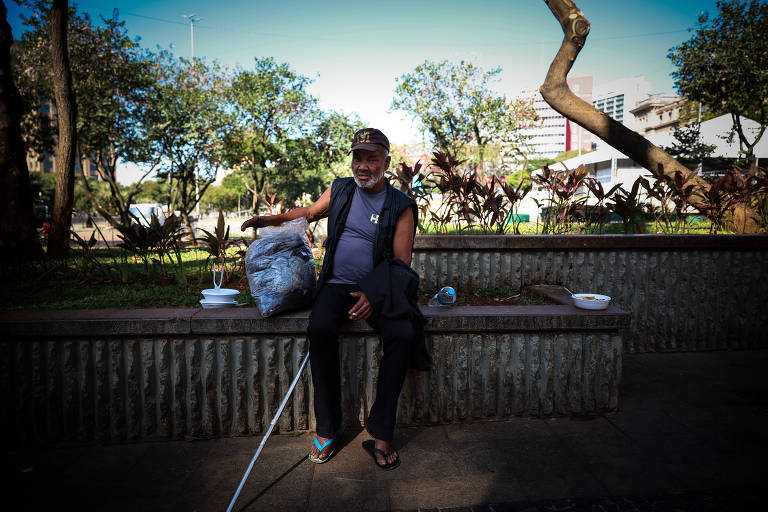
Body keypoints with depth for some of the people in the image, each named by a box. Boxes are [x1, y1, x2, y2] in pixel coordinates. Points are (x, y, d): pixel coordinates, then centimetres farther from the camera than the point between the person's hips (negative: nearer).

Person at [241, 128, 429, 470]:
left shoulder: (401, 207, 0)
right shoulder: (340, 190, 10)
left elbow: (401, 261, -5)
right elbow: (311, 212, 29)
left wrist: (375, 295, -21)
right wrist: (271, 219, 15)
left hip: (378, 289, -1)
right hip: (337, 284, 2)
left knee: (403, 334, -30)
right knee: (320, 329, -30)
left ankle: (381, 434, -17)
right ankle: (326, 429, -14)